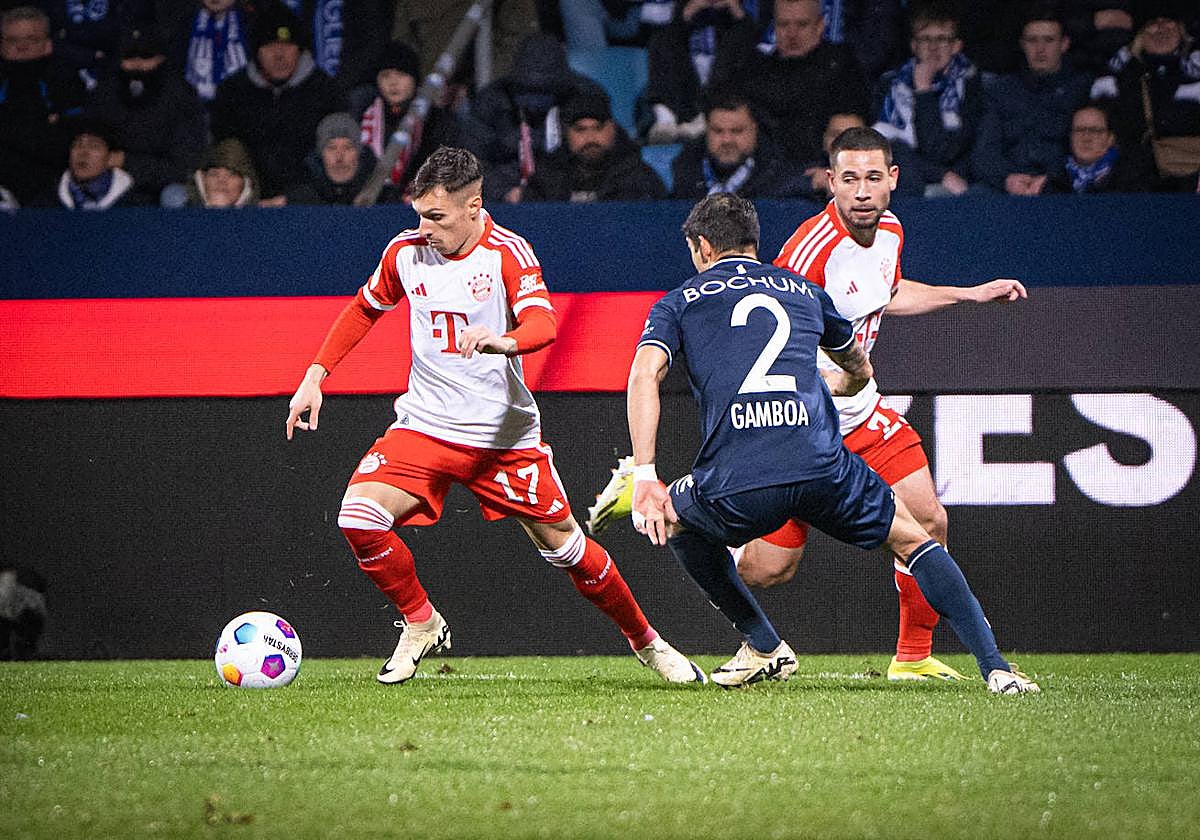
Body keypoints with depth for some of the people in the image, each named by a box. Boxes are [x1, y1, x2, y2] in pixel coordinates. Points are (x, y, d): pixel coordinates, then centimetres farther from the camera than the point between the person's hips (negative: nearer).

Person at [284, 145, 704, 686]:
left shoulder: (507, 252, -13)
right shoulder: (406, 251, -1)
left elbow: (543, 324, -28)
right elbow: (364, 310, 17)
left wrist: (502, 341, -50)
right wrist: (315, 376, 10)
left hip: (505, 434, -3)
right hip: (424, 424, 3)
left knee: (564, 545, 1)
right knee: (359, 516, -20)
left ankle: (646, 641, 25)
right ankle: (421, 625, 3)